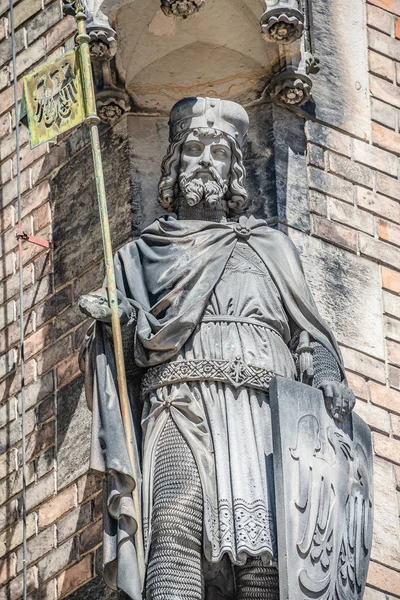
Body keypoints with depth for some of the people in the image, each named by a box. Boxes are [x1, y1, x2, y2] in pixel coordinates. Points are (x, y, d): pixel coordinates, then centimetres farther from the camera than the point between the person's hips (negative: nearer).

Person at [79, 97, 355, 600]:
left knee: (262, 557, -19)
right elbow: (142, 348, 17)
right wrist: (120, 320, -5)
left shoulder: (268, 246, 27)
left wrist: (327, 377, 1)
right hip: (182, 408, -1)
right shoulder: (143, 253, 25)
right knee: (176, 525, -29)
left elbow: (309, 333, 22)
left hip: (265, 408, 1)